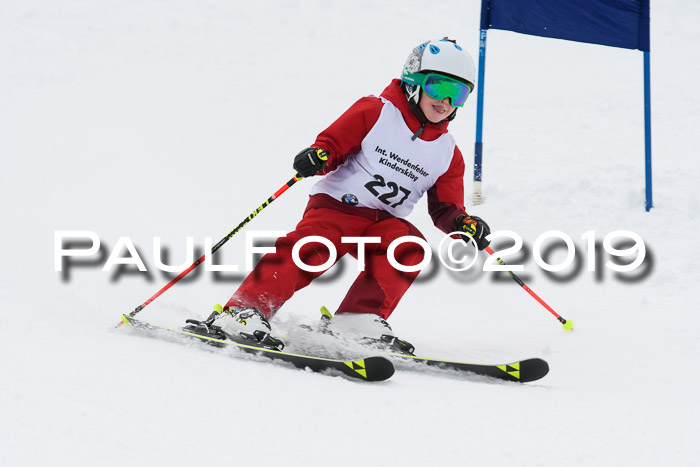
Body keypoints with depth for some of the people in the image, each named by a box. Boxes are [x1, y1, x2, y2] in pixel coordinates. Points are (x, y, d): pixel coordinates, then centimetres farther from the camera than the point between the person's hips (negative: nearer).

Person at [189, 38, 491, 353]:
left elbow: (445, 207, 13)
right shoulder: (375, 112, 0)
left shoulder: (447, 153, 13)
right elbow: (333, 141, -2)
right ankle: (243, 310, -35)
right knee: (309, 249, -30)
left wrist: (463, 224, -8)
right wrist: (317, 156, -25)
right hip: (336, 204, -4)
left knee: (410, 247, -28)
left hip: (383, 224, 4)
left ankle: (359, 319, -28)